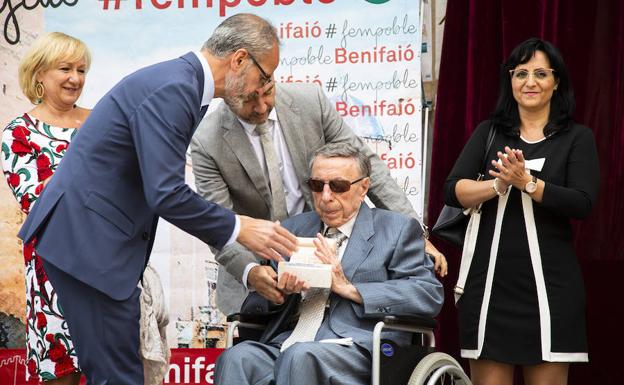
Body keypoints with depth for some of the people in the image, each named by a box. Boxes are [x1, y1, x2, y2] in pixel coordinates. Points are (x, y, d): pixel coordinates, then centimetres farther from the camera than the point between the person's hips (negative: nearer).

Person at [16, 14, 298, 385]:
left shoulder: (180, 82, 13)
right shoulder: (172, 88, -19)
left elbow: (161, 186, 18)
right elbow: (165, 194, -24)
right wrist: (239, 228, -14)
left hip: (88, 235, 10)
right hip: (88, 239, -10)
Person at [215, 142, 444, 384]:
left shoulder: (397, 229, 13)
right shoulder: (293, 229, 24)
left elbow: (430, 294, -1)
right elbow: (253, 302, 20)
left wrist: (348, 288, -7)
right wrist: (282, 289, -5)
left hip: (357, 349, -3)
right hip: (285, 345, 4)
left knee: (299, 356, -36)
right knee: (237, 358, -29)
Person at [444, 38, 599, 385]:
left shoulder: (577, 138, 6)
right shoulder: (488, 133, 13)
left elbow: (583, 203, -7)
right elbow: (453, 191, 1)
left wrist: (528, 182, -18)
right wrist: (498, 184, -16)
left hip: (549, 282, -2)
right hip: (490, 279, 2)